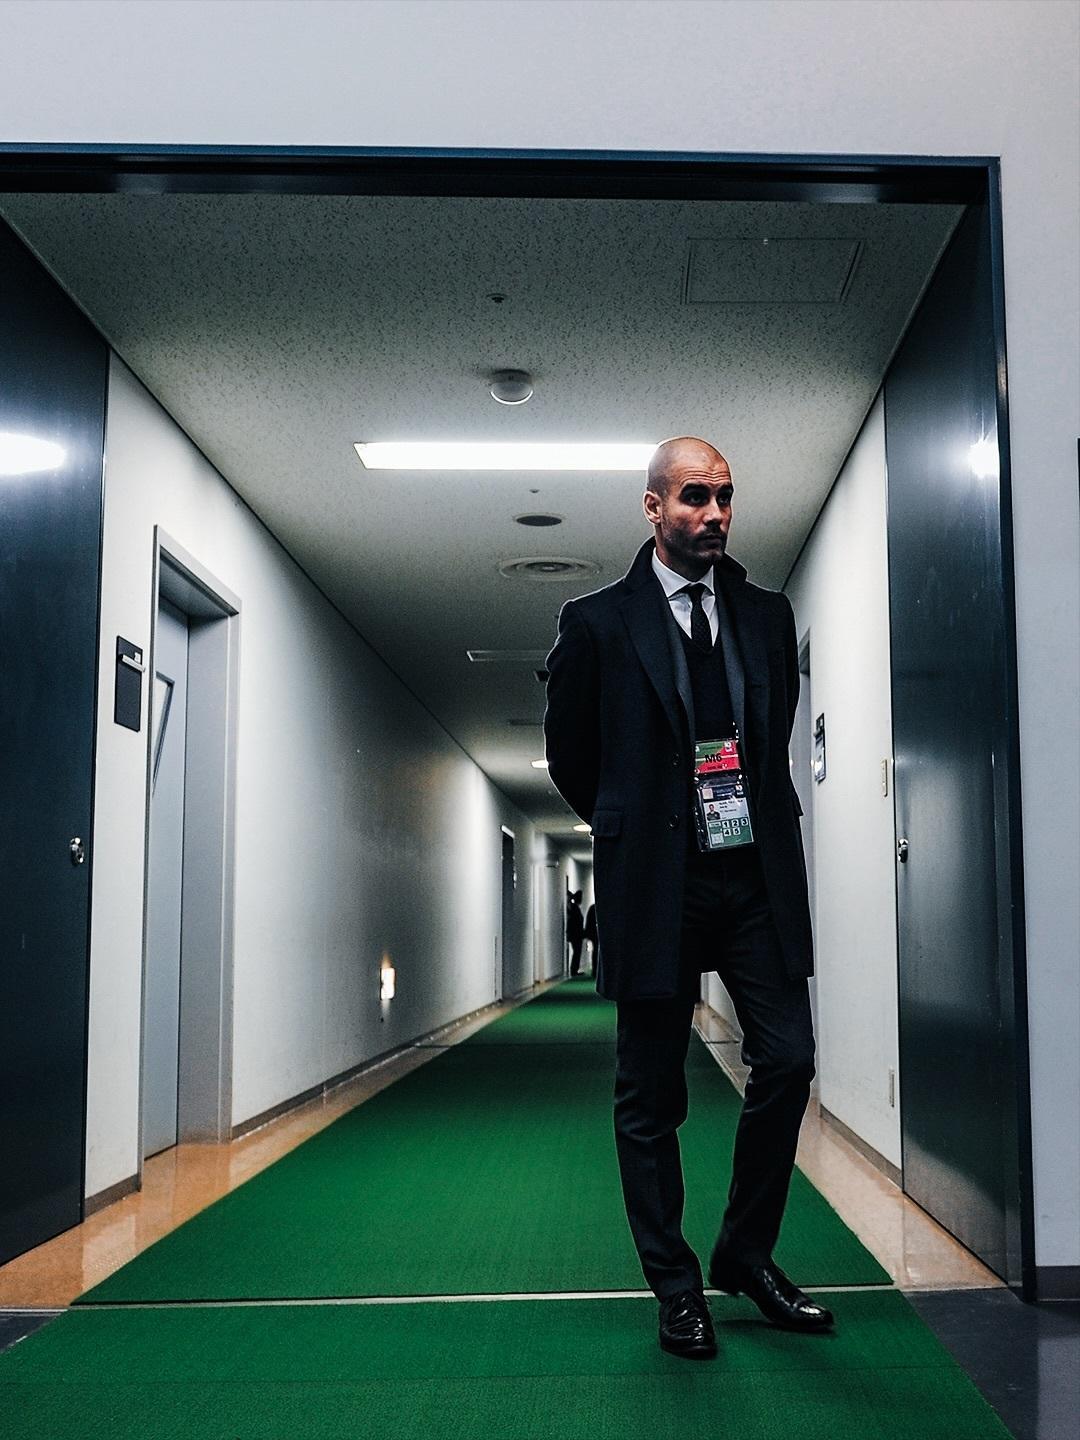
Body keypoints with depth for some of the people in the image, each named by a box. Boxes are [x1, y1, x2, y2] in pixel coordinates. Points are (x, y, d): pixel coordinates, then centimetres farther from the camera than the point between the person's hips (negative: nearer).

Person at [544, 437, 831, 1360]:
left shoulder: (769, 616, 10)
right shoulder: (598, 623, -1)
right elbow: (569, 752, 8)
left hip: (758, 879, 3)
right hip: (656, 888, -3)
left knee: (788, 1063, 0)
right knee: (650, 1094, 4)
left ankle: (747, 1254, 21)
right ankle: (675, 1286, 19)